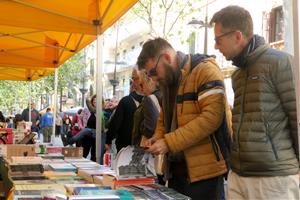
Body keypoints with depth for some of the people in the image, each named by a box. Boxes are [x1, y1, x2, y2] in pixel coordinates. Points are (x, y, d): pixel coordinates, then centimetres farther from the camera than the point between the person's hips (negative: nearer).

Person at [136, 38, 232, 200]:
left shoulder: (205, 70, -13)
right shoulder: (167, 80, 14)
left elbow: (212, 116, -24)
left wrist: (169, 143, -23)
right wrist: (158, 137, 3)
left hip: (204, 167, -8)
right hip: (176, 167, 8)